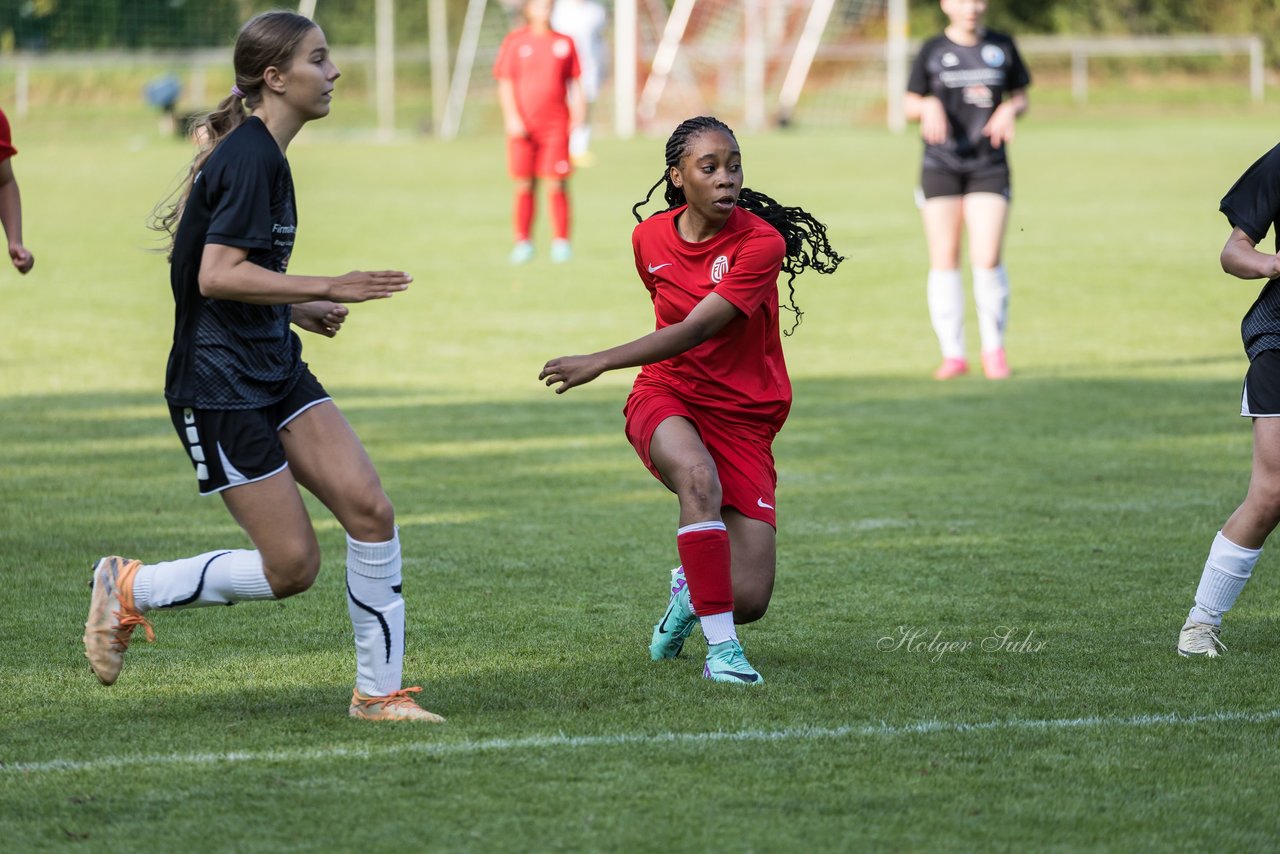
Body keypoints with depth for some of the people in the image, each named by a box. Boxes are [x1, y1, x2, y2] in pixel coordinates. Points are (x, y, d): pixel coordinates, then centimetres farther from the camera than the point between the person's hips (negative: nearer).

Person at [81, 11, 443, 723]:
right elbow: (217, 276, -27)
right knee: (292, 566, -6)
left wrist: (297, 309, 14)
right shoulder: (251, 158, -19)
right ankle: (128, 591, 12)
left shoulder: (262, 154, 11)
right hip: (219, 389, -9)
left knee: (370, 508, -5)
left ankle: (379, 690, 4)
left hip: (276, 371, 9)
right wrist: (327, 288, -25)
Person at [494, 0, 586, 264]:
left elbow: (574, 83, 12)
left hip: (556, 125, 0)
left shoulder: (564, 42, 9)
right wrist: (512, 117, -8)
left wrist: (578, 113, -1)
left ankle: (561, 242, 1)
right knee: (524, 185, 2)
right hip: (523, 125, 0)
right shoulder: (515, 42, 5)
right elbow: (505, 84, 3)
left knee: (557, 184, -4)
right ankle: (523, 242, 10)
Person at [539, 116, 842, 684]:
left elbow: (696, 330, -25)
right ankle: (720, 648, -31)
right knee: (699, 477, -38)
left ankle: (691, 591, 29)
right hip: (666, 398, 1)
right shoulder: (651, 239, -1)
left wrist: (599, 363, -32)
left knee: (749, 601, -9)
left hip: (742, 416, -1)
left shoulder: (762, 242, -16)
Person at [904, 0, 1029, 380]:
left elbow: (1020, 97, 14)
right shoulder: (933, 50, 4)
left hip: (989, 167, 0)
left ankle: (994, 349, 5)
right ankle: (953, 353, 7)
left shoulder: (1002, 46, 7)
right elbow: (910, 106, 8)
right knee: (944, 260, -1)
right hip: (940, 166, 0)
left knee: (987, 260, -10)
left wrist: (1010, 110, -8)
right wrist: (929, 105, -14)